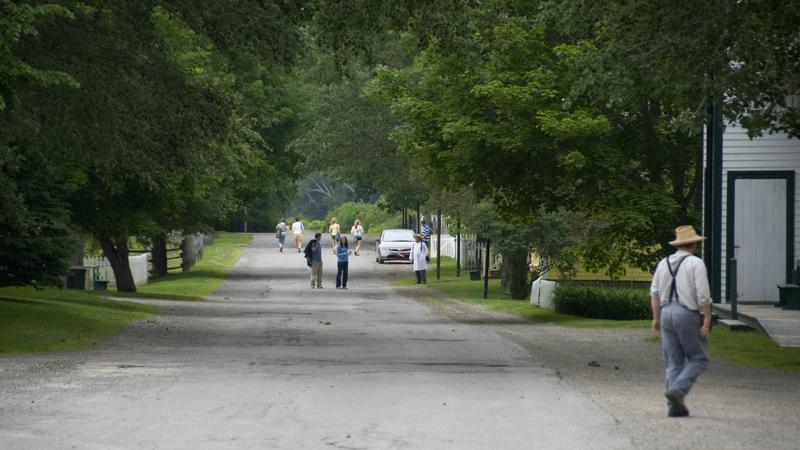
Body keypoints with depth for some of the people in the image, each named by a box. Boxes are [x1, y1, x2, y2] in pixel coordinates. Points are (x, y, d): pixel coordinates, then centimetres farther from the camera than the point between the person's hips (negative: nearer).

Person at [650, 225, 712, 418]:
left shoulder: (664, 263, 11)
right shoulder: (695, 263, -6)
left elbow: (654, 293, 10)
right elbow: (703, 295, -13)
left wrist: (656, 317, 14)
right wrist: (707, 321, -11)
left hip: (667, 313, 6)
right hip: (688, 315, -6)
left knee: (673, 363, 8)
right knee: (698, 359, 5)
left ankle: (674, 406, 4)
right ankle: (677, 391, -13)